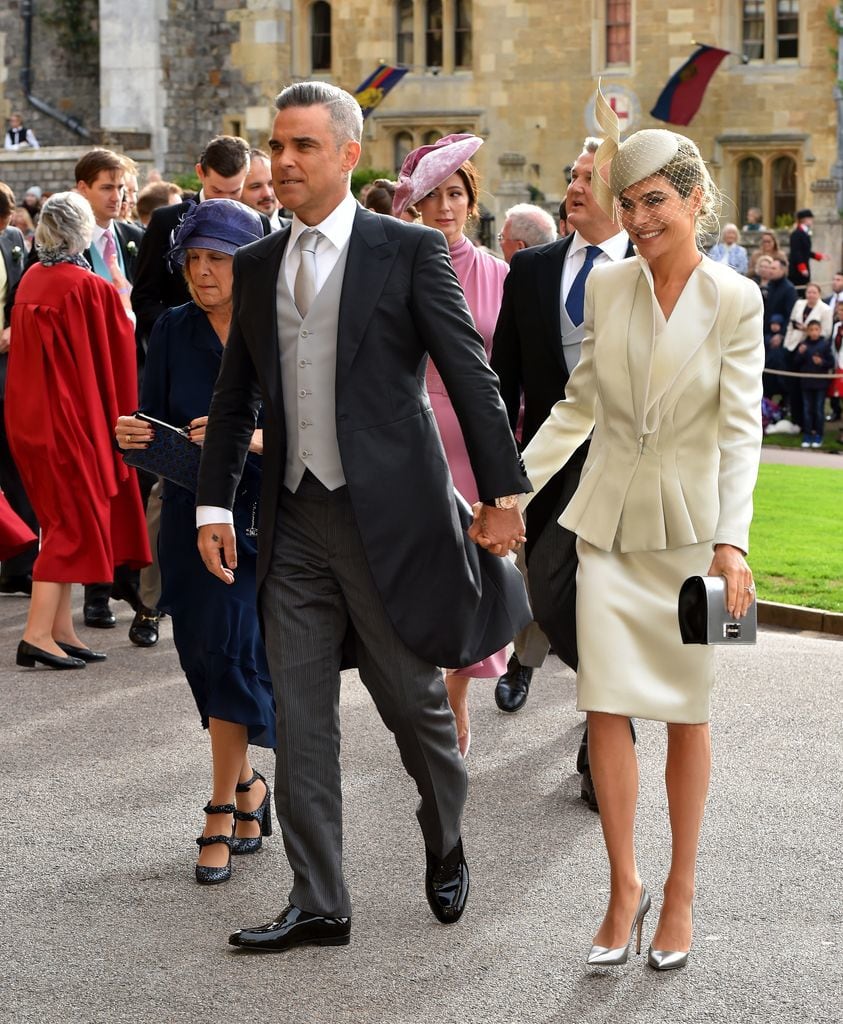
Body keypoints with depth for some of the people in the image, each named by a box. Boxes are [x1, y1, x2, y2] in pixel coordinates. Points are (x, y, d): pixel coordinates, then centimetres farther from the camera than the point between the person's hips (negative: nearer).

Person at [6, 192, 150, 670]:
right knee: (74, 523, -2)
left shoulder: (31, 280, 5)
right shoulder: (92, 288, -17)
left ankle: (61, 629, 16)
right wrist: (123, 303, 8)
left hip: (32, 412, 8)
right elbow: (122, 342, -9)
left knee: (62, 522, 15)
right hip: (72, 416, -7)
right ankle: (39, 632, -9)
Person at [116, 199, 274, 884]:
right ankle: (247, 786, 30)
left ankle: (223, 811, -1)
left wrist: (250, 438, -26)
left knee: (229, 650, -12)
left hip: (261, 515, -4)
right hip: (192, 513, 4)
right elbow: (154, 417, 10)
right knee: (208, 655, 9)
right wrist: (135, 434, -12)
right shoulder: (174, 330, 5)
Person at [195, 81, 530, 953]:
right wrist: (212, 502, 12)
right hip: (294, 522, 4)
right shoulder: (257, 266, 11)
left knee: (415, 704, 8)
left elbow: (471, 375, -5)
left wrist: (503, 491, -8)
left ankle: (445, 849, 34)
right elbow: (234, 396, 17)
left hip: (390, 513, -4)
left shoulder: (409, 251, -4)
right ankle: (316, 905, 12)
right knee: (299, 719, 4)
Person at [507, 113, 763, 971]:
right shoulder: (606, 287, 2)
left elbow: (740, 428, -11)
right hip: (608, 520, 2)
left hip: (688, 525, -2)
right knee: (606, 706, -1)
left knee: (686, 711, 7)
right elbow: (578, 406, 9)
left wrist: (732, 542, -20)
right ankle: (623, 885, 11)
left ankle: (680, 892, 19)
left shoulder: (734, 301, -7)